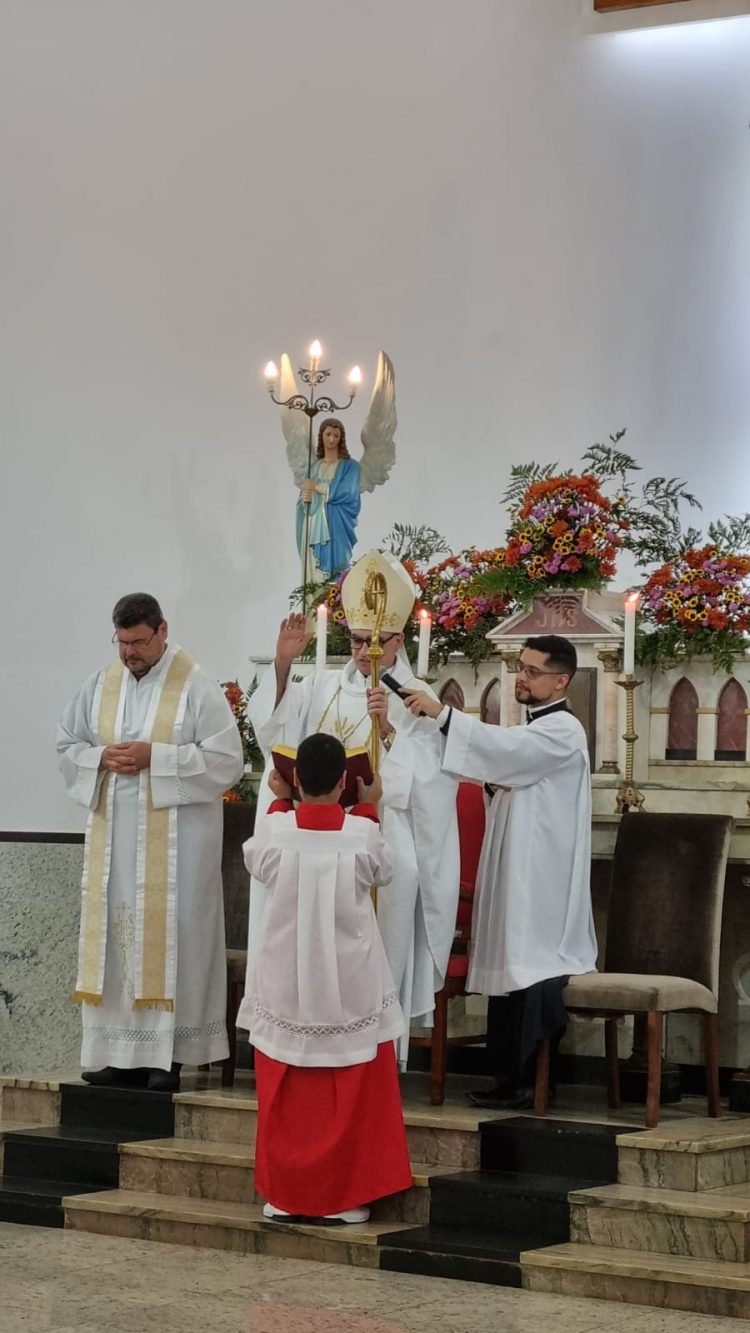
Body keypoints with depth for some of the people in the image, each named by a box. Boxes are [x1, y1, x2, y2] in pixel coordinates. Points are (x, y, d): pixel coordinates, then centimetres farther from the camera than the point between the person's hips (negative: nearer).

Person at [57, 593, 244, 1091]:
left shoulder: (197, 687, -6)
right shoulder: (101, 685, 10)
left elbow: (227, 758, -11)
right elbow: (67, 745, 15)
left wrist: (155, 758, -17)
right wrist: (102, 758, -7)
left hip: (174, 840, -5)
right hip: (113, 837, 5)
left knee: (168, 935, -4)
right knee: (114, 934, 4)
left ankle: (167, 1054, 0)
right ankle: (118, 1051, 9)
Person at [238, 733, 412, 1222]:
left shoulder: (276, 829, -11)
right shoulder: (362, 834, -12)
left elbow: (256, 861, 13)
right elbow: (382, 873, 11)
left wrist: (279, 801, 21)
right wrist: (370, 807, 18)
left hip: (287, 985, 1)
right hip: (350, 986, -1)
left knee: (286, 1096, 11)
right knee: (350, 1097, 9)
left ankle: (284, 1195, 16)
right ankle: (345, 1196, 12)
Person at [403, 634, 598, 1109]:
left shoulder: (563, 730, -11)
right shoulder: (531, 731, 18)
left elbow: (503, 746, -27)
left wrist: (441, 712, -29)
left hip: (540, 880, -9)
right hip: (515, 874, 9)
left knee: (533, 975, -9)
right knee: (512, 973, 8)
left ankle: (532, 1082, -5)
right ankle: (513, 1077, 11)